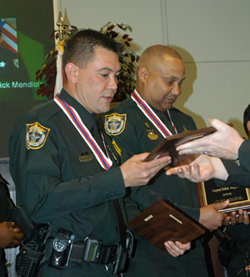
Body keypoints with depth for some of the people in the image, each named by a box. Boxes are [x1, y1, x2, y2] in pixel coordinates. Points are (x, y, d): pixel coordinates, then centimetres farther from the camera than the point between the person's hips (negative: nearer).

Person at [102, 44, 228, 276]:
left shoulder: (184, 122, 18)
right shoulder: (121, 120, -8)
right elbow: (132, 191, -17)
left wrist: (224, 209, 6)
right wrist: (194, 216, -15)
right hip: (147, 253, -7)